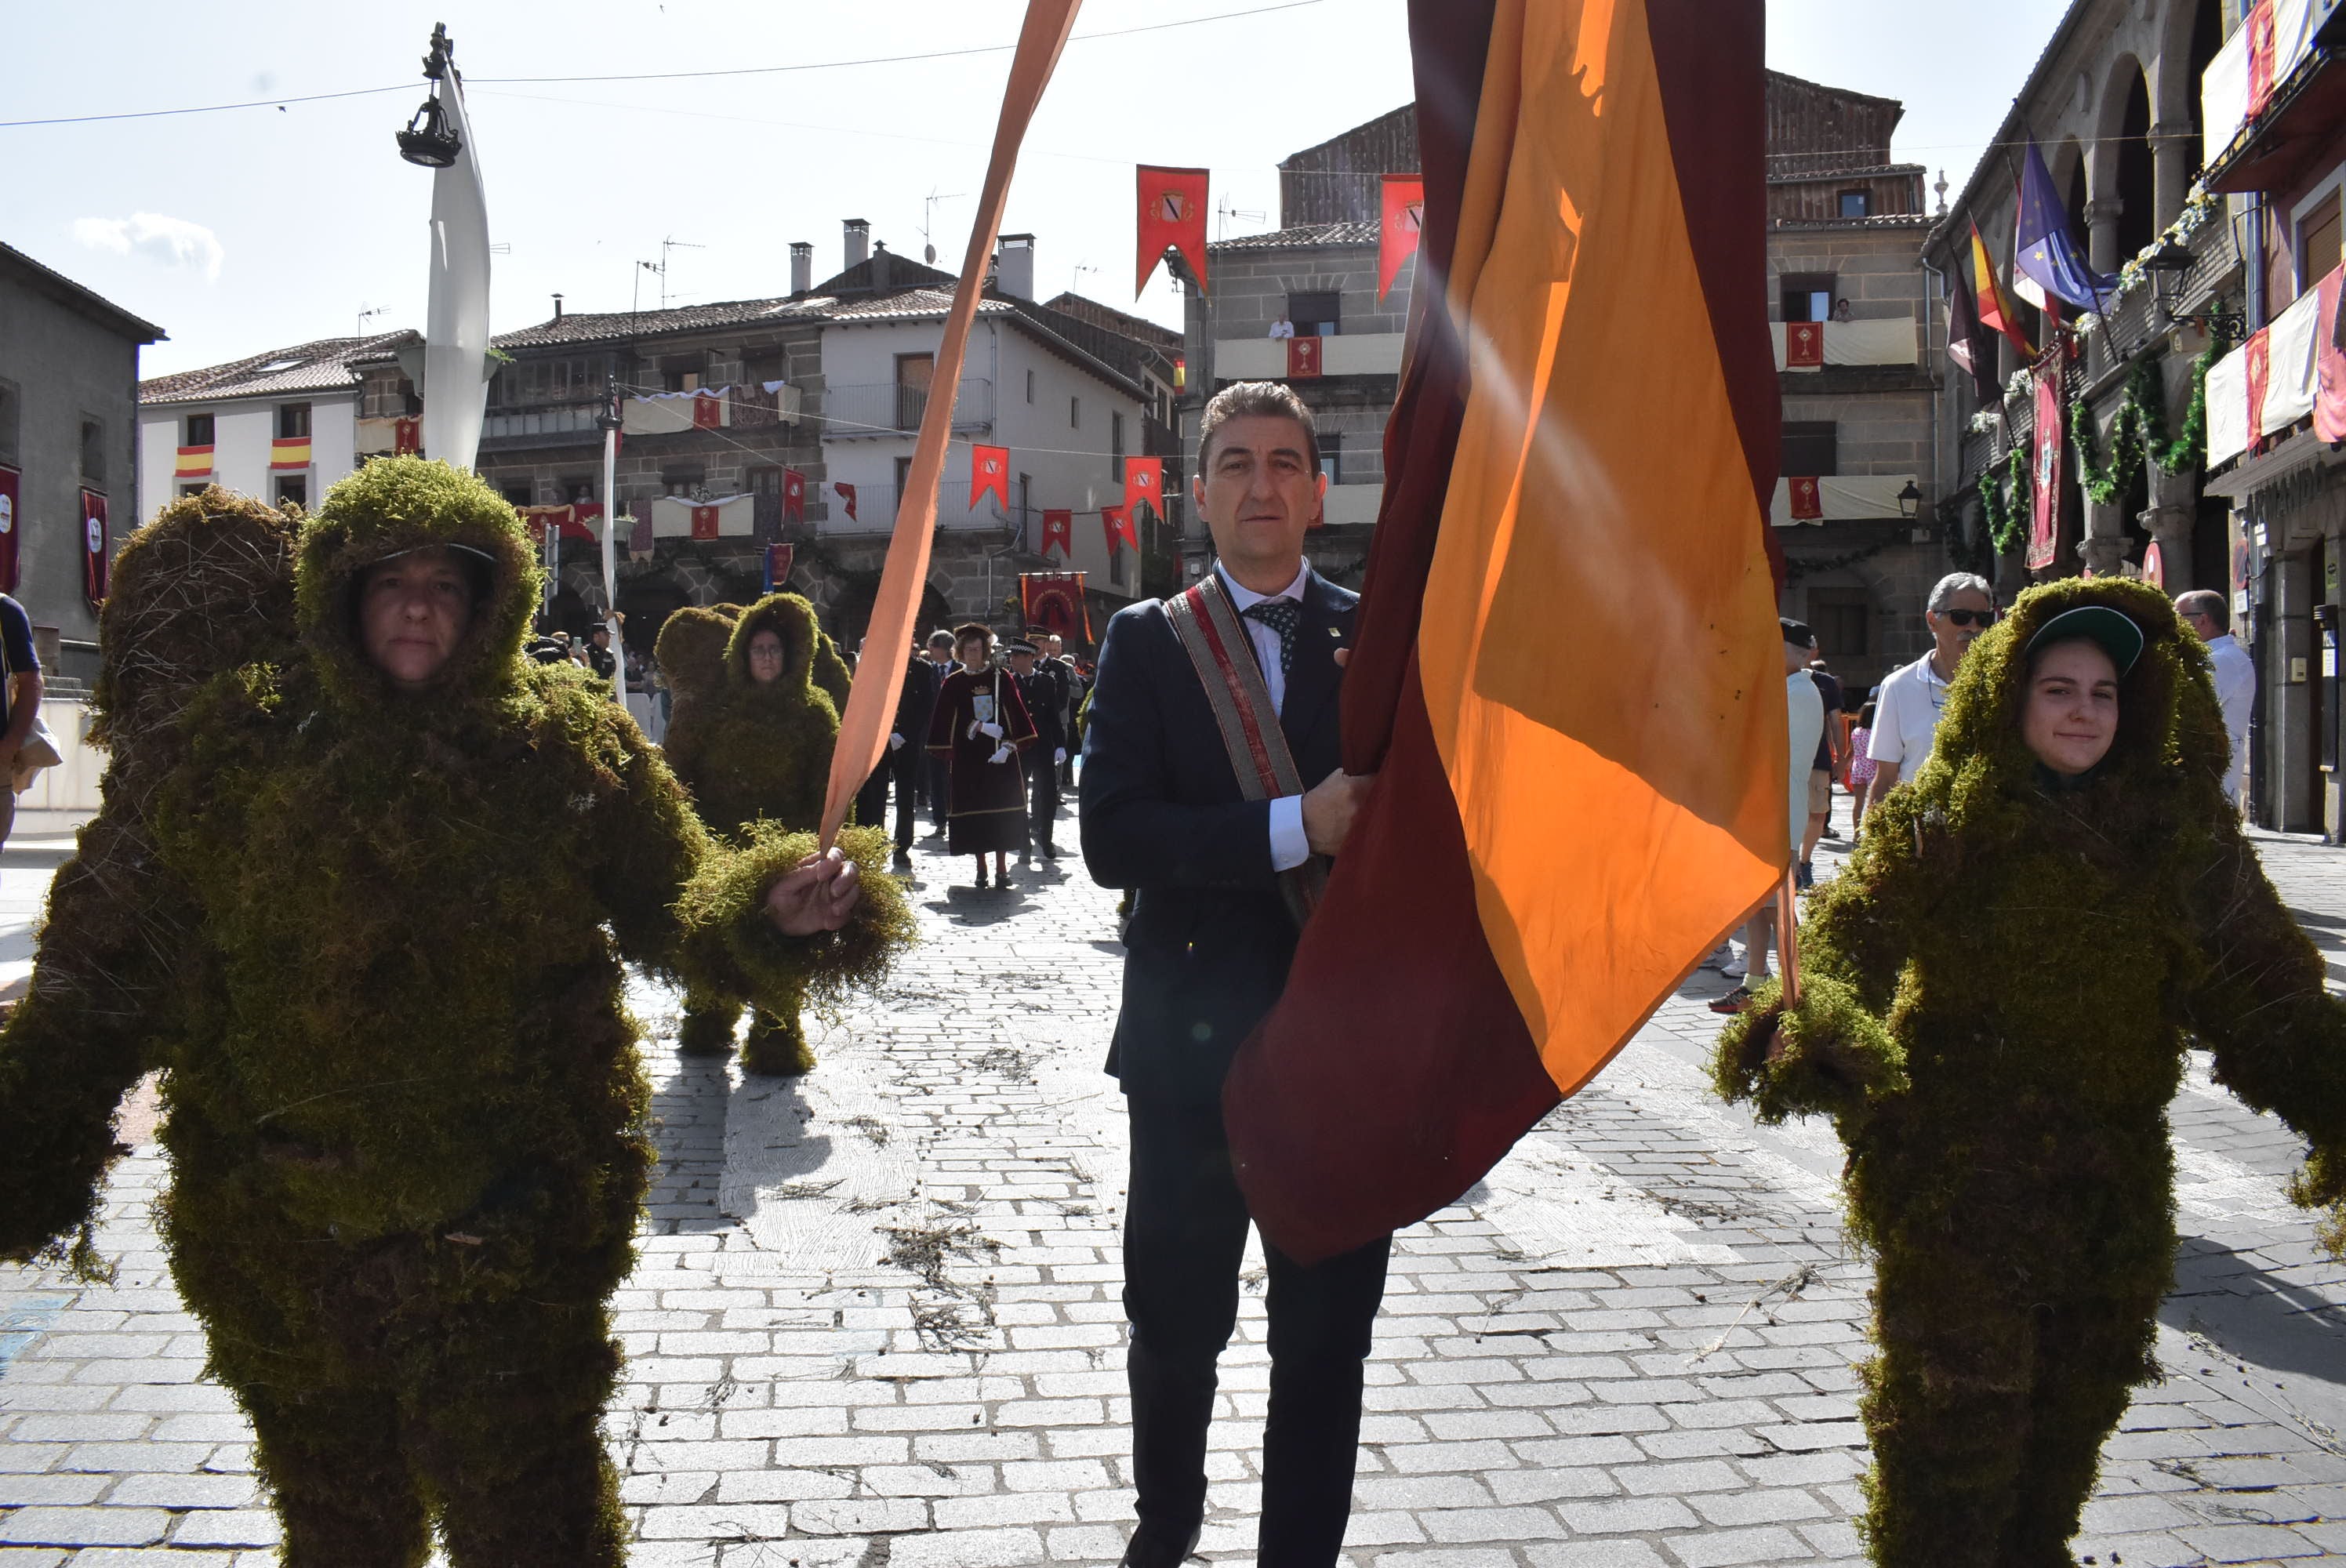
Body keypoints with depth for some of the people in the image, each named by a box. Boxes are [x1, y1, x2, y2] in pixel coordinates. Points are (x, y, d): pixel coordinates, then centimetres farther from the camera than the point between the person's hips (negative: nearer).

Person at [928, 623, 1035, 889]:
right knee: (974, 811, 1)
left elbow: (1016, 714, 2)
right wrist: (982, 727, -12)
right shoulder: (952, 683, 4)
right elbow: (946, 721, 0)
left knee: (1002, 810, -2)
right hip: (968, 757, 0)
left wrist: (1008, 746, -11)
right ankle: (981, 868, 10)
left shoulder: (1001, 677, 4)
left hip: (1000, 756, 0)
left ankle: (1002, 867, 3)